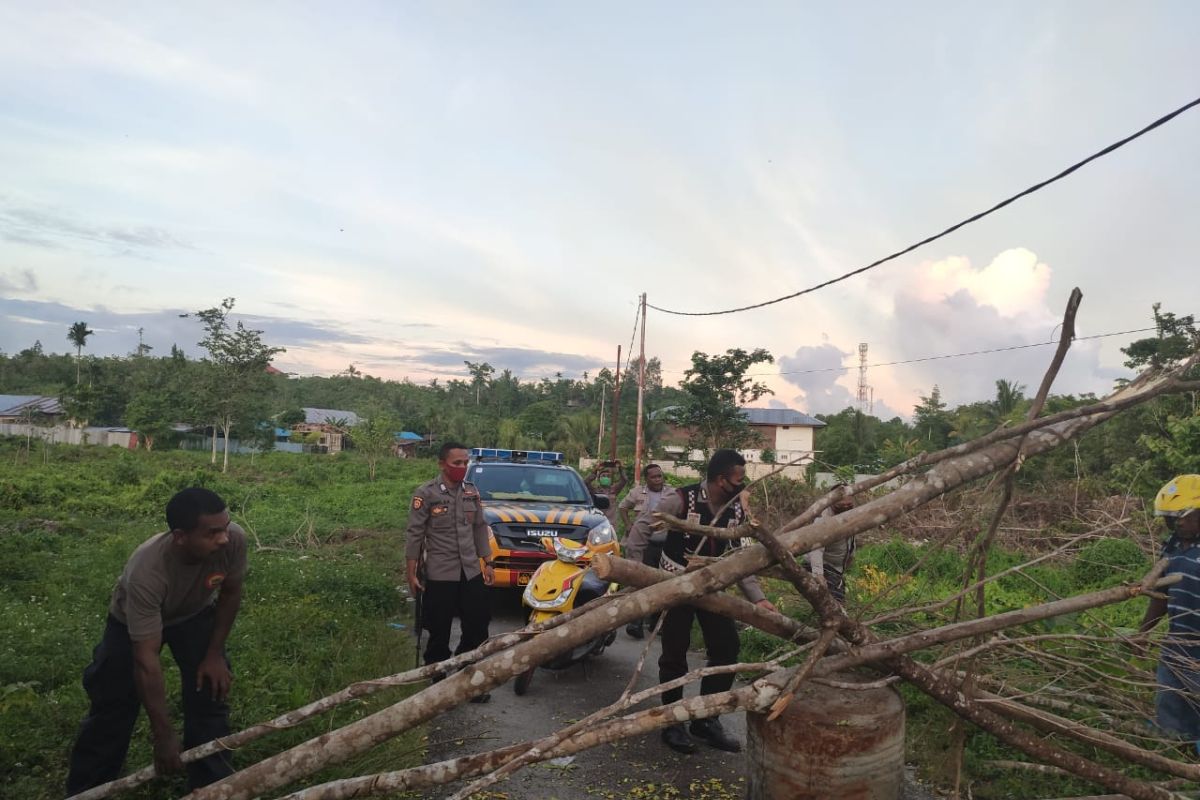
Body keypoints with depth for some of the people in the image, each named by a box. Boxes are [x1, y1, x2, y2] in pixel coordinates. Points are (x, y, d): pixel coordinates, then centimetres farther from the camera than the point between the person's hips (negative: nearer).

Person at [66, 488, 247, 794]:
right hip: (133, 622, -2)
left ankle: (213, 786, 17)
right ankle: (85, 789, 28)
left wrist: (215, 653, -9)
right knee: (113, 705, 4)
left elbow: (230, 592, -13)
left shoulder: (234, 539, -36)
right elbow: (146, 660, -37)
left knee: (210, 695, 0)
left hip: (196, 614, 3)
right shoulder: (146, 572, -43)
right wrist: (163, 735, -32)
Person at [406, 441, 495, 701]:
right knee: (439, 634, 5)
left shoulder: (472, 492, 7)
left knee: (478, 628, 8)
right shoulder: (426, 493, -8)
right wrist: (412, 574, -9)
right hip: (439, 575, -5)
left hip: (471, 572, 5)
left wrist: (488, 563, 11)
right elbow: (415, 535, -7)